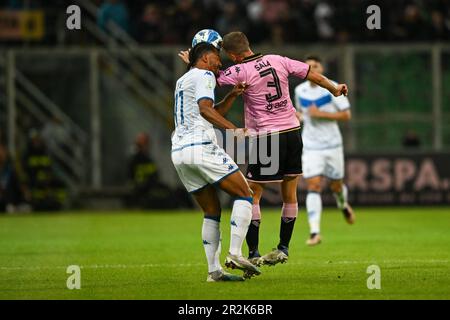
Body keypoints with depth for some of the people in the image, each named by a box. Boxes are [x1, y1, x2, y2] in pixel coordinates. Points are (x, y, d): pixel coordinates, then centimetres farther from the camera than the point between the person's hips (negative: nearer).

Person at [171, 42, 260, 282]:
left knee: (212, 212, 12)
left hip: (179, 152, 9)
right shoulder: (204, 76, 1)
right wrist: (234, 129, -23)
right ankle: (235, 253, -15)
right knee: (244, 195, -3)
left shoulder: (182, 81, 28)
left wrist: (233, 95, 25)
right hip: (201, 146, -9)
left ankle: (214, 270, 4)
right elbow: (205, 109, -17)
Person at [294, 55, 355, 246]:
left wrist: (321, 114, -20)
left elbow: (346, 115, -10)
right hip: (311, 146, 1)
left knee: (336, 186, 10)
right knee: (313, 186, -13)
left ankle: (343, 205, 48)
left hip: (332, 144, -1)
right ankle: (314, 232, -19)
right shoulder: (300, 90, 4)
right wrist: (298, 116, -1)